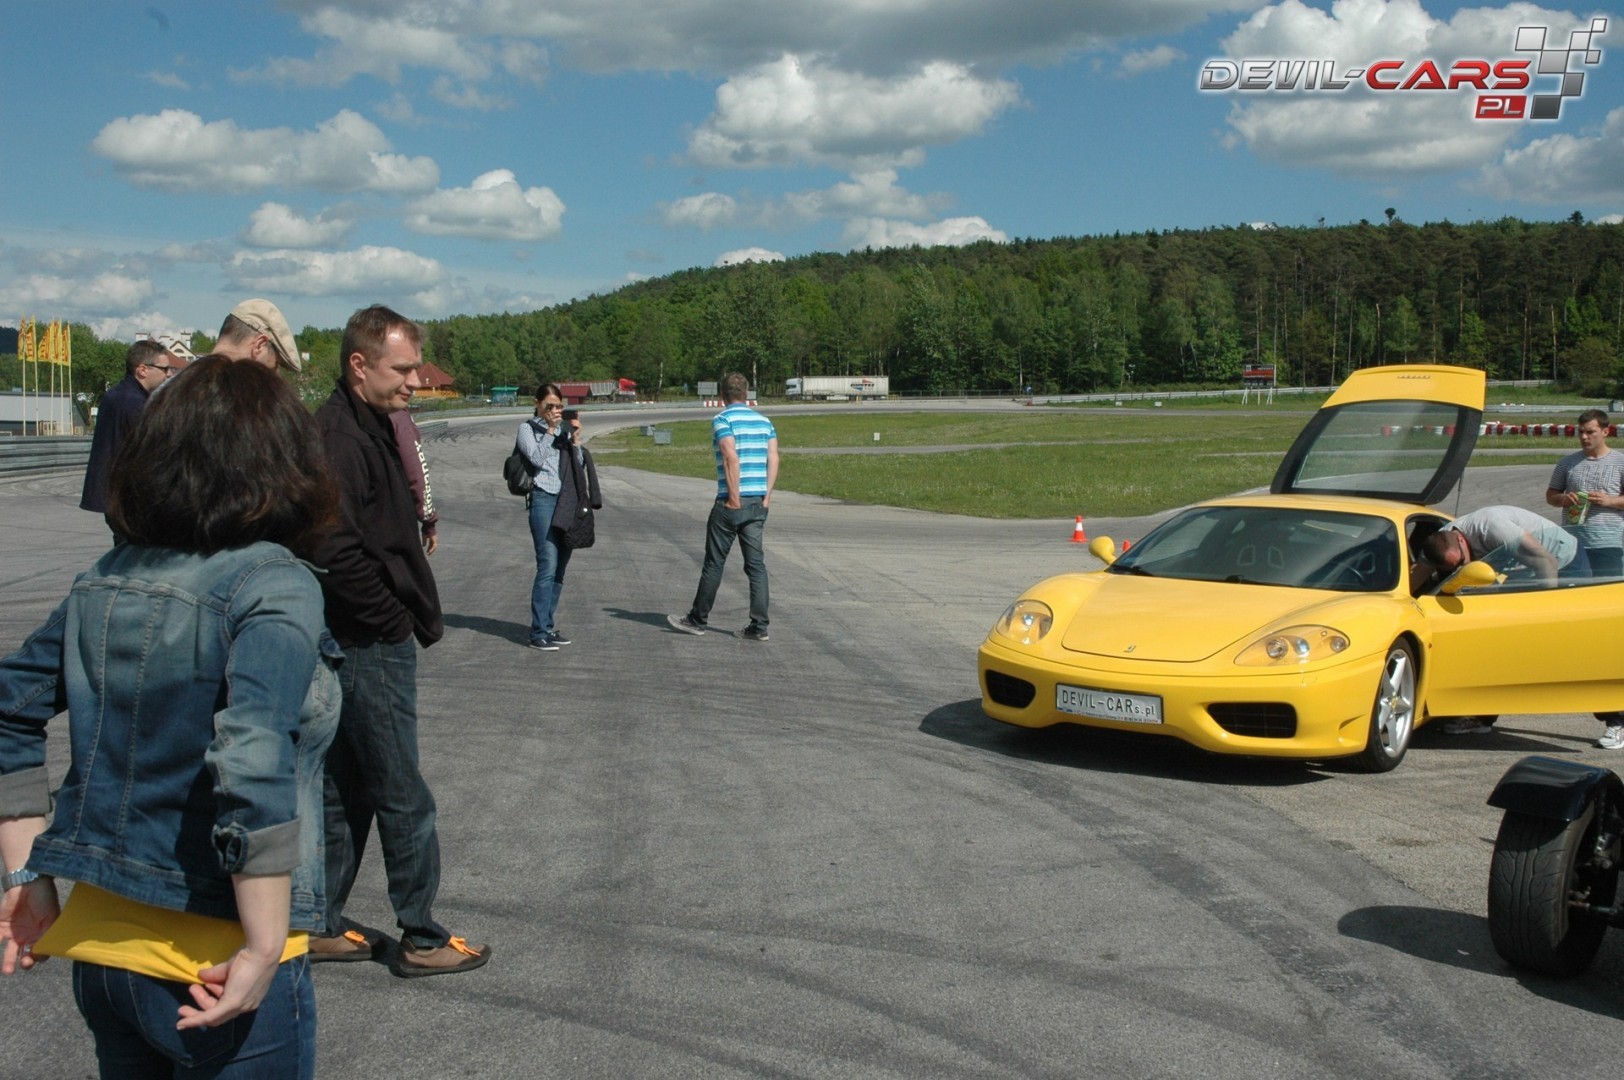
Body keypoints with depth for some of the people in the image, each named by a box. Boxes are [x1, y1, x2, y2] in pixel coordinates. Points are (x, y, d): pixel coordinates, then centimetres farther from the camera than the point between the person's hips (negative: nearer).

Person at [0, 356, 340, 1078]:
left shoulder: (105, 580, 2)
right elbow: (253, 763, -28)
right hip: (212, 970, -6)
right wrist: (266, 948, -22)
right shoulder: (273, 585, -17)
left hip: (98, 946, 6)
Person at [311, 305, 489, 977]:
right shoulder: (338, 438, -19)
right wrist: (397, 620, -16)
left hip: (367, 644, 10)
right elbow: (336, 553, -27)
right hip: (371, 646, -10)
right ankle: (422, 940, 11)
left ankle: (322, 926, 27)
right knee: (404, 798, -1)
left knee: (345, 790, 16)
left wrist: (418, 615, 12)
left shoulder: (370, 430, 14)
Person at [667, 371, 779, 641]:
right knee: (756, 564, 6)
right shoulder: (764, 421, 12)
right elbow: (773, 459, 4)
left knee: (714, 563, 5)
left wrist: (734, 498, -15)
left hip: (731, 502, -5)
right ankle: (759, 626, 3)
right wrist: (766, 497, 4)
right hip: (758, 502, 5)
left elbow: (732, 458, -18)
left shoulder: (722, 420, -6)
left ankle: (697, 619, 16)